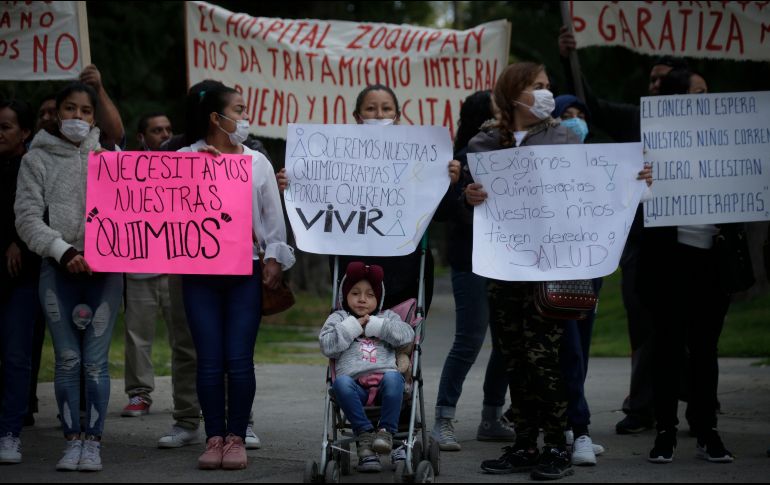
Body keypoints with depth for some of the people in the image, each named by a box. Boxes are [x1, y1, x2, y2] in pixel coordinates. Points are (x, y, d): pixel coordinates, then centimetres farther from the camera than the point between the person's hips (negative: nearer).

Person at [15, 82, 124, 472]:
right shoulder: (37, 159, 5)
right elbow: (28, 217, -3)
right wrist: (64, 252, -14)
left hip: (105, 268, 0)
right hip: (58, 269, 0)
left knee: (96, 360, -3)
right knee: (67, 359, 1)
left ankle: (93, 442, 3)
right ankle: (72, 441, 8)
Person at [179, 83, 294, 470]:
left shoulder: (257, 162, 10)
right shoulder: (184, 159, 6)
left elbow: (273, 215, 10)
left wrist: (275, 257, 2)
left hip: (245, 271, 1)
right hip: (199, 272, -1)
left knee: (240, 359, -4)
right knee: (209, 360, -1)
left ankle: (236, 438, 4)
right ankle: (214, 438, 6)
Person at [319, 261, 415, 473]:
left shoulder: (387, 317, 28)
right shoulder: (338, 318, 25)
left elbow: (407, 335, 8)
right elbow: (327, 346, 8)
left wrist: (375, 326, 3)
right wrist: (352, 327, 2)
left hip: (384, 375, 0)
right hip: (354, 381, 0)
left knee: (393, 378, -35)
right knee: (341, 383, -35)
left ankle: (386, 430, -30)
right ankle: (364, 432, -33)